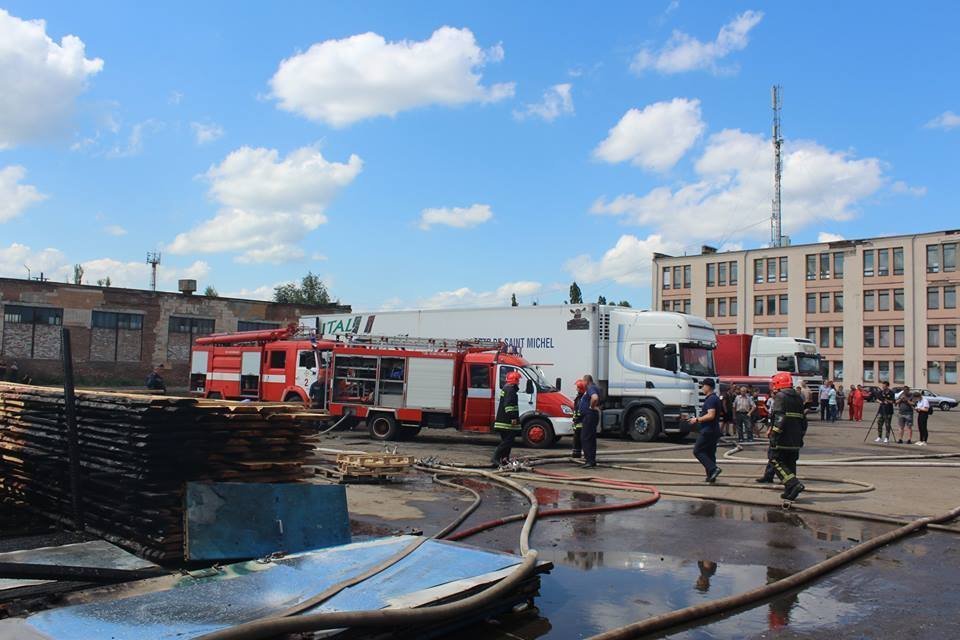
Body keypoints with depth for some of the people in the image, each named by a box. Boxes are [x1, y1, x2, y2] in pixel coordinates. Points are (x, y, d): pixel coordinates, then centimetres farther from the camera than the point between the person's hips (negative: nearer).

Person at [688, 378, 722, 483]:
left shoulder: (711, 399, -17)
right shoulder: (715, 398, 17)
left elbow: (710, 415, -26)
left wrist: (697, 419, -16)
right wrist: (698, 419, 21)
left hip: (708, 431, -10)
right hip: (714, 431, 10)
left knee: (697, 451, -5)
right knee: (710, 453, 12)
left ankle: (713, 469, -15)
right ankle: (711, 476, 13)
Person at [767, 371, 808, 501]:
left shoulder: (780, 397, -9)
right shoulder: (798, 398, 17)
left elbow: (779, 418, -20)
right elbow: (803, 419, 21)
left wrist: (774, 435, -19)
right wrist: (801, 436, 27)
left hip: (783, 439, -8)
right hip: (795, 440, 8)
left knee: (776, 461, -3)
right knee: (790, 463, 15)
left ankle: (794, 484, -17)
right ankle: (790, 491, 17)